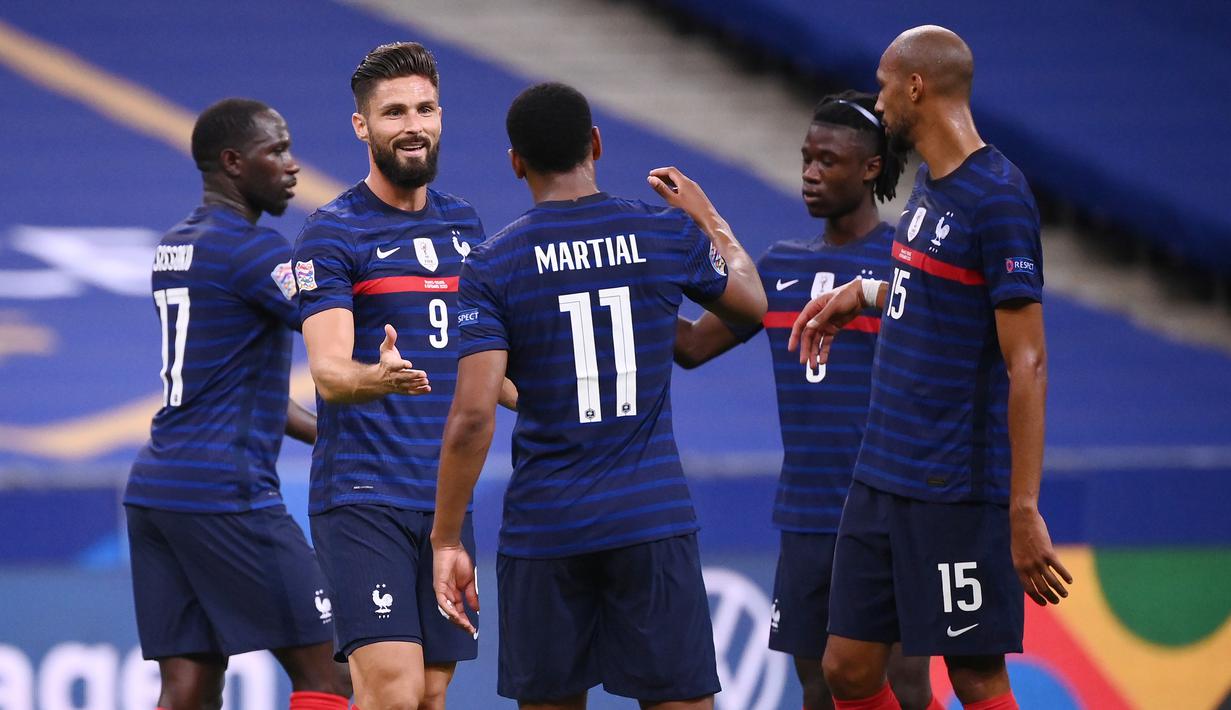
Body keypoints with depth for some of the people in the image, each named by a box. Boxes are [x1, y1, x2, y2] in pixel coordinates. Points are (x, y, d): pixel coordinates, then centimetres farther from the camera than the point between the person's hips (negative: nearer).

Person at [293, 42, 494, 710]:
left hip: (446, 496, 6)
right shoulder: (332, 232, -6)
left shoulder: (463, 223, 14)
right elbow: (328, 372, -18)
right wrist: (376, 378, -38)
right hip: (363, 496, -6)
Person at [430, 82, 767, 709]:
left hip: (543, 530, 0)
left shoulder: (491, 267, -4)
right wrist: (711, 220, 39)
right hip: (654, 518, 0)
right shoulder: (668, 233, 1)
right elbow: (751, 303, 22)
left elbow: (473, 416, -11)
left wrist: (446, 540, -5)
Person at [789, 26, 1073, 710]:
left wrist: (1024, 513, -22)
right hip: (882, 475, 9)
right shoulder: (928, 183, 12)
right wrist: (863, 292, 25)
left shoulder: (997, 199, -16)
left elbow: (1027, 364, -19)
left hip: (957, 492, -9)